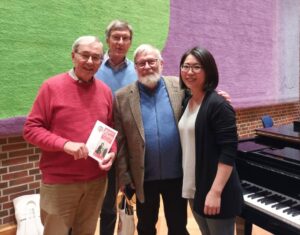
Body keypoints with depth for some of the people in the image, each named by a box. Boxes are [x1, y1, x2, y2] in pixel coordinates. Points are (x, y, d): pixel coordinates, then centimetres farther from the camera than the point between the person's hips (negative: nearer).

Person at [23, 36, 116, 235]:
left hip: (97, 181, 4)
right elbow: (31, 129, -8)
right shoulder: (52, 86, -7)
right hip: (59, 183, -3)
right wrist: (65, 144, -22)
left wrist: (112, 152, -6)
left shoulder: (105, 91, 5)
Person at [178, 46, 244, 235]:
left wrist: (215, 192, -23)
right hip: (193, 188, 7)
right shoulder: (187, 102, 6)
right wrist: (188, 186, 13)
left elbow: (229, 152, -20)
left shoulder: (218, 105, -16)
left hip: (215, 191, -7)